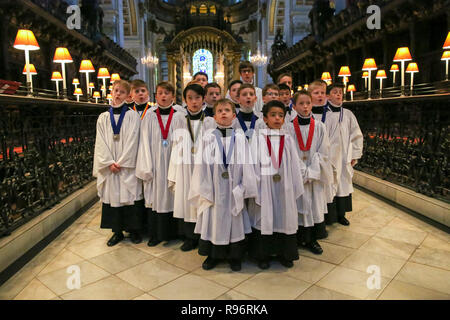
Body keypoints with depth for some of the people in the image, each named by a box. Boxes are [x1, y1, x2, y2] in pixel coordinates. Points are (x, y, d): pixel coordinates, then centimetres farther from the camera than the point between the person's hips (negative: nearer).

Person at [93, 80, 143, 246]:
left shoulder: (132, 116, 0)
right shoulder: (103, 117, 9)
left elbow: (132, 140, -7)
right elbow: (101, 142, 3)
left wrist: (121, 162, -12)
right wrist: (109, 162, -9)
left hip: (127, 165, -3)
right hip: (109, 166, 3)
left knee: (129, 196, 0)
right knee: (112, 196, 6)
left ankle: (133, 230, 14)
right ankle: (117, 231, 19)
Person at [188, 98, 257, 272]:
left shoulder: (240, 138, 0)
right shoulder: (208, 138, -2)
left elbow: (246, 164, 1)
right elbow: (203, 164, -2)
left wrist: (245, 188, -1)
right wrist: (204, 189, -4)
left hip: (234, 190, 1)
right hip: (214, 189, 0)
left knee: (235, 222, 10)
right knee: (214, 221, 10)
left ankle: (234, 256, 29)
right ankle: (214, 255, 30)